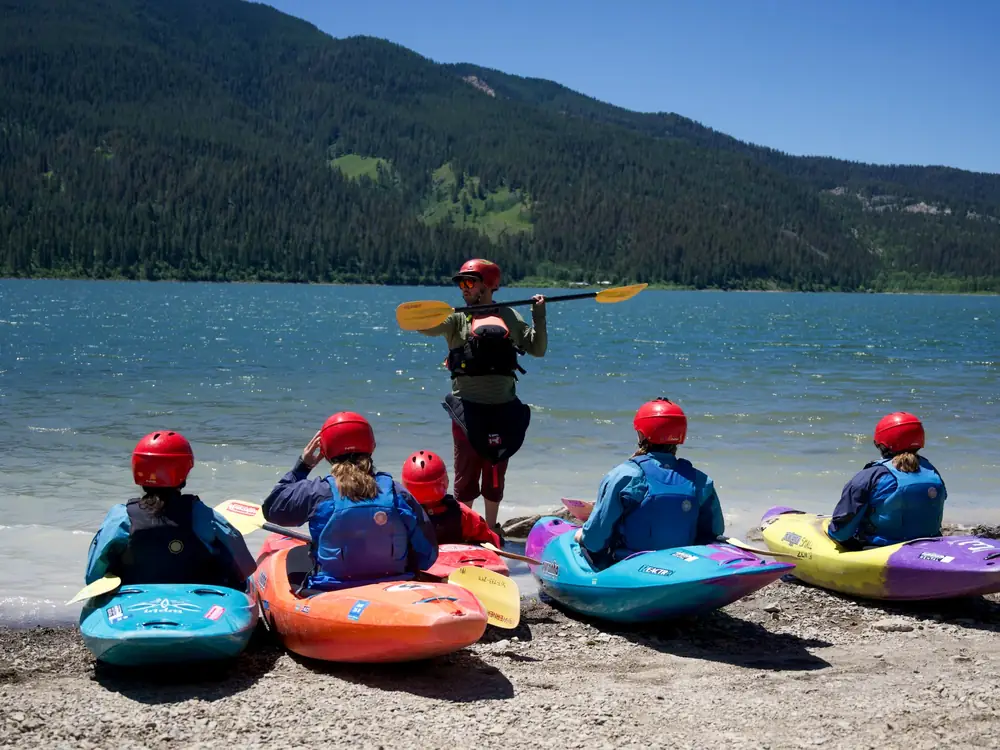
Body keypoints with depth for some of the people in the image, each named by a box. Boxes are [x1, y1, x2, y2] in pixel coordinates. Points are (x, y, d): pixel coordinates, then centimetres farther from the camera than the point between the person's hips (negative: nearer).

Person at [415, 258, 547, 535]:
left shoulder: (510, 317, 10)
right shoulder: (458, 317, 3)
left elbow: (537, 349, 11)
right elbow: (428, 328, -16)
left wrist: (539, 318, 1)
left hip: (502, 408, 2)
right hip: (468, 407, -2)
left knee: (495, 473, 12)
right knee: (466, 472, 2)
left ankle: (491, 529, 25)